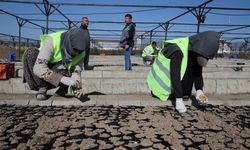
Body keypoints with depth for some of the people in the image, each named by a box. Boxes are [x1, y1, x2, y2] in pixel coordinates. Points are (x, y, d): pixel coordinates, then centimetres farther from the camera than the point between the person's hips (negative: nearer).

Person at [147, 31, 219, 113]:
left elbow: (198, 73, -11)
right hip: (163, 77, -6)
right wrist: (179, 100, -43)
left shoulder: (197, 52, -13)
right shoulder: (178, 50, -35)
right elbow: (175, 75, -40)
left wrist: (199, 91, -28)